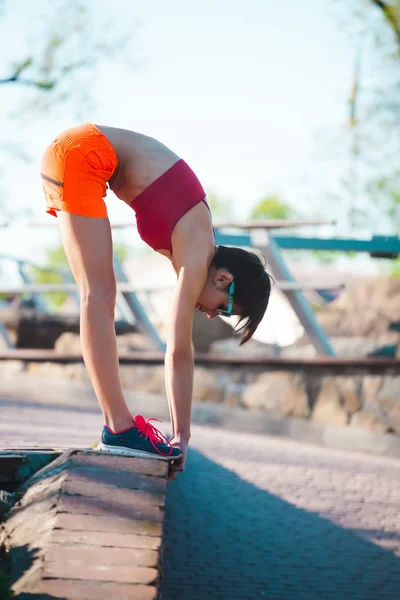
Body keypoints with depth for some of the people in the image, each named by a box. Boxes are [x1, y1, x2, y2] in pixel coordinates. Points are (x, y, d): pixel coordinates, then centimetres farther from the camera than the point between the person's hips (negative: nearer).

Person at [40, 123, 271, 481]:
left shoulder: (193, 248, 9)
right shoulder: (196, 256, -13)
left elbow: (178, 352, 13)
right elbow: (179, 353, -12)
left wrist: (179, 433, 15)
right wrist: (182, 436, -6)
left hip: (85, 160, 9)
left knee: (100, 297, 7)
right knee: (98, 296, -11)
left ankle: (118, 424, 9)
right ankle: (118, 428, -12)